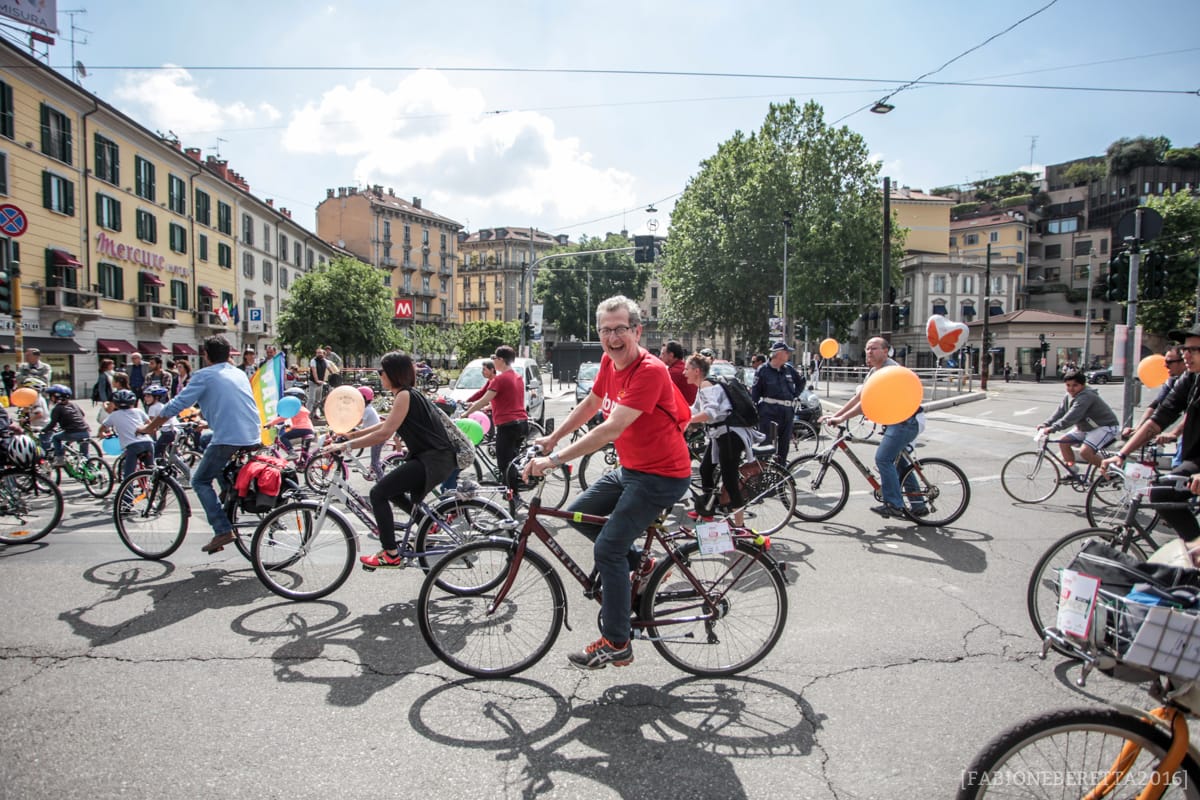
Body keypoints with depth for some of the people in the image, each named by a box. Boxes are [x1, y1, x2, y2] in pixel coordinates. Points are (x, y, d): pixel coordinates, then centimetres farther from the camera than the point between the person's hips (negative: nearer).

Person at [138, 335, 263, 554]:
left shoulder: (204, 375, 0)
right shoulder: (239, 373, 20)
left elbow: (177, 404, -2)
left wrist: (150, 427, 10)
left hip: (228, 438, -7)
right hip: (253, 438, 7)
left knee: (201, 481, 8)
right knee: (224, 474, 30)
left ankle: (223, 530, -4)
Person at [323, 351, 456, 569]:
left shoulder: (404, 395, -13)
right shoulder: (410, 393, 17)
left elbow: (384, 434, -20)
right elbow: (386, 425, 24)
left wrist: (345, 445, -17)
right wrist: (353, 434, 18)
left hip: (434, 460, -10)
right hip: (434, 457, 10)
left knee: (379, 492, -11)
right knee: (391, 490, 22)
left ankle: (391, 554, -6)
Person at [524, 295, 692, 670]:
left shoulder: (649, 370, -25)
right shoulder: (609, 362, 2)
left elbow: (611, 429, -31)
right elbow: (589, 405, 18)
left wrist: (554, 459, -31)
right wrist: (551, 438, 18)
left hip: (662, 475, -9)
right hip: (630, 469, 9)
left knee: (608, 548, -11)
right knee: (577, 513, 11)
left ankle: (616, 645, 3)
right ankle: (640, 565, 24)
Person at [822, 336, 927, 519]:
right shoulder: (873, 371, 14)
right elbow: (858, 397, 11)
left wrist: (843, 417, -27)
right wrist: (834, 415, 1)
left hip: (907, 420, -11)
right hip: (898, 421, 11)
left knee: (883, 458, -15)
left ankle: (894, 505, -11)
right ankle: (918, 505, 23)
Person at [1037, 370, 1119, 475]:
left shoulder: (1086, 396, -28)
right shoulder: (1068, 396, 1)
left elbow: (1072, 416, -38)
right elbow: (1060, 411, -2)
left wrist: (1053, 428, -44)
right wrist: (1046, 424, -17)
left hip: (1105, 427, -10)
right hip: (1085, 428, 10)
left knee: (1085, 451, -26)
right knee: (1063, 442, 0)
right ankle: (1073, 471, 14)